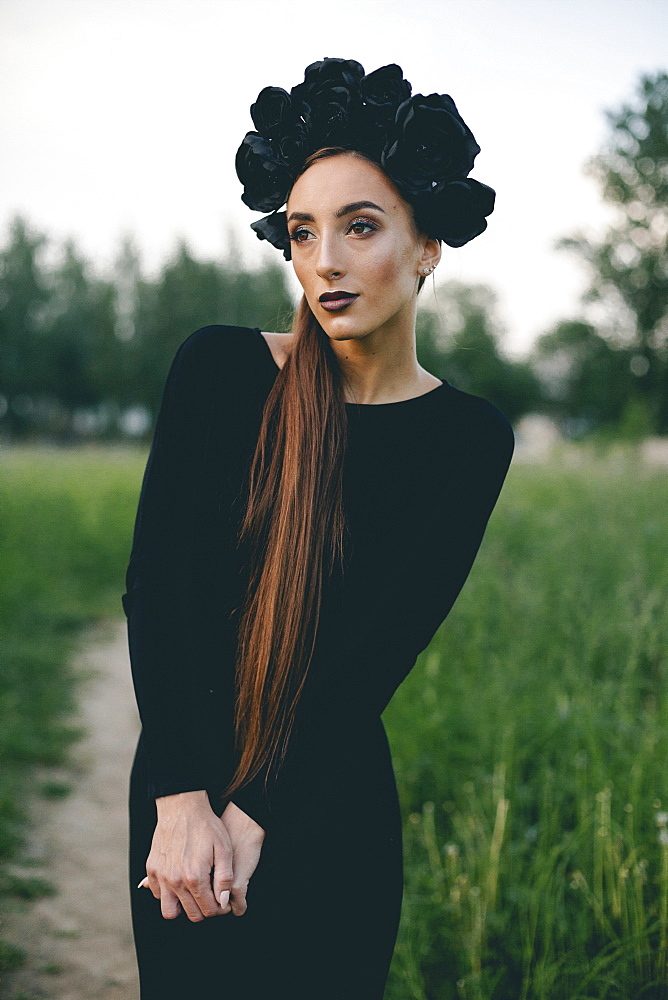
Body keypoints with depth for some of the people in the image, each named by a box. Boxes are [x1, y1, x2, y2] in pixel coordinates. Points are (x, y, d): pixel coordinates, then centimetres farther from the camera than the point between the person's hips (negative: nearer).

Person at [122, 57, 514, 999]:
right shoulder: (220, 367, -8)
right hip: (181, 787, 0)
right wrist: (181, 799, -19)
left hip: (332, 806, 0)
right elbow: (154, 584, -12)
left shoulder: (469, 438, -7)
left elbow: (382, 651, -11)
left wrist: (256, 816, -16)